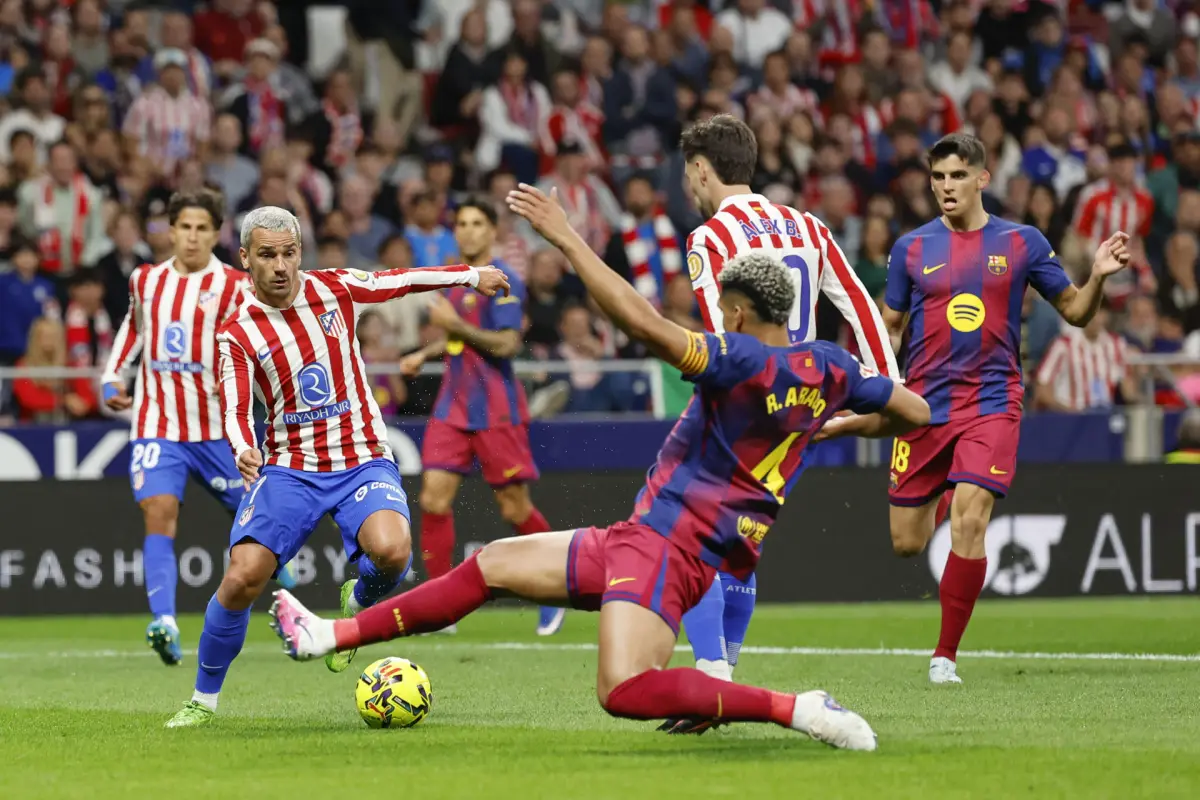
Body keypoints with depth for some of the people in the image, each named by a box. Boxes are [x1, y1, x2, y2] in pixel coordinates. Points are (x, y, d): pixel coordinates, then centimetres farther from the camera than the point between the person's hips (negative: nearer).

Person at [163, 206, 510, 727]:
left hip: (362, 463, 1)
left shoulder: (333, 289, 1)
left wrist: (470, 275, 22)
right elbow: (235, 410, -14)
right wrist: (243, 451, -35)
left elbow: (400, 281, 16)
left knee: (391, 550, -30)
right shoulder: (237, 335, -5)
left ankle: (359, 602, 8)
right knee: (242, 577, -19)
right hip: (289, 469, 0)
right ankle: (203, 700, 2)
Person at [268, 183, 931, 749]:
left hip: (667, 544, -10)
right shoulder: (828, 368, 5)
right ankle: (330, 636, 21)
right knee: (490, 565, 15)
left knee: (625, 691, -30)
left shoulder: (744, 363, -18)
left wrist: (567, 238, -23)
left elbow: (644, 324, -29)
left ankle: (795, 710, -23)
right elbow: (916, 413, 14)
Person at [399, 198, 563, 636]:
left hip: (495, 410, -7)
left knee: (515, 508, -1)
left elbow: (507, 344, -19)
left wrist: (454, 324, -19)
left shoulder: (503, 281, -10)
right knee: (434, 499, -6)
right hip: (454, 407, 7)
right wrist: (425, 353, 16)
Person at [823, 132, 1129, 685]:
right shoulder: (912, 248, 5)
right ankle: (941, 499, 45)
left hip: (991, 403, -2)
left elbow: (1075, 311, 7)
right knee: (907, 544, 5)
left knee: (969, 522, -20)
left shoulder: (1022, 243, 3)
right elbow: (889, 329, 11)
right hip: (925, 404, 2)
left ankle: (945, 656, -8)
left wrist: (1098, 277, -13)